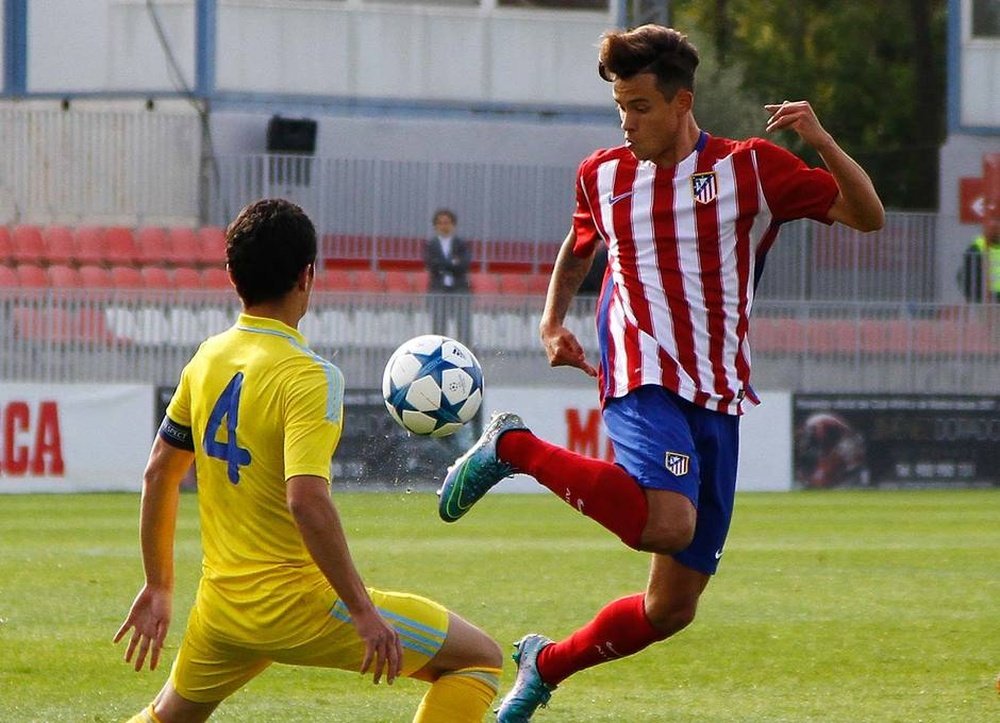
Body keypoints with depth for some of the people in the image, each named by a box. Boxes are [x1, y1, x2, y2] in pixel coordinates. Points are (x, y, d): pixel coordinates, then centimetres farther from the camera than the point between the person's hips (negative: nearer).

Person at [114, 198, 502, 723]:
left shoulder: (207, 360, 5)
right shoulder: (308, 377, -17)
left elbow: (158, 474, 14)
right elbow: (306, 501, -28)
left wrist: (158, 587, 24)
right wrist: (362, 610, -23)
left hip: (221, 609, 7)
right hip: (296, 607, -7)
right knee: (479, 658, 0)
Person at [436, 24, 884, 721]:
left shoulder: (750, 168, 2)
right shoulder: (602, 175, 9)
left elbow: (868, 217, 0)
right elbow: (577, 250, 29)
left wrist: (821, 139, -16)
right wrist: (552, 323, 11)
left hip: (719, 398, 2)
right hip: (644, 383, -2)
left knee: (673, 608, 3)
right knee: (668, 524, -34)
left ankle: (546, 665, 29)